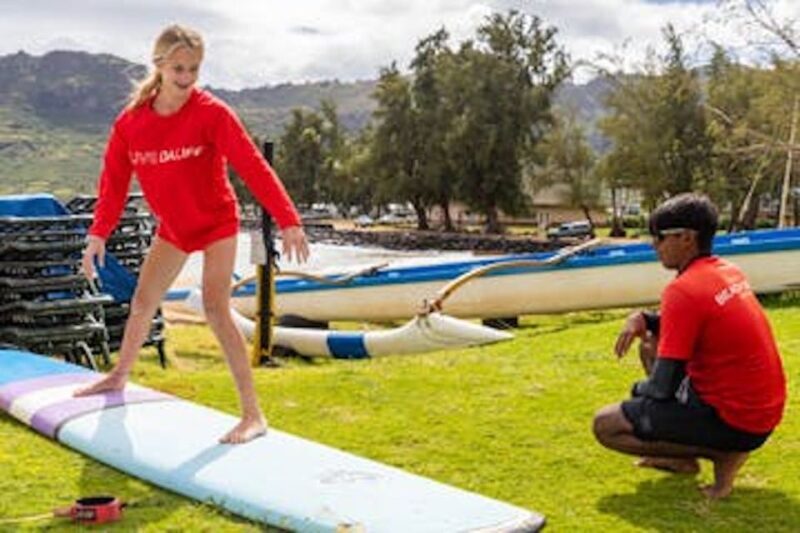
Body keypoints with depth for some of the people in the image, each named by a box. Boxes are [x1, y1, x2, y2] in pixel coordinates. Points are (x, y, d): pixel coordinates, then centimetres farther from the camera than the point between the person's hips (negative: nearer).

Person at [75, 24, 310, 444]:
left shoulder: (211, 113, -22)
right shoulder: (131, 121, -10)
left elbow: (252, 166, -27)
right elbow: (114, 180, -1)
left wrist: (287, 220, -35)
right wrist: (99, 234, -7)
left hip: (216, 221, -5)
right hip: (172, 226, 5)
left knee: (216, 308, -18)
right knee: (143, 301, 18)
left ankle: (253, 415, -17)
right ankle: (120, 375, 45)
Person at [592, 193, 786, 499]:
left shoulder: (683, 290, -22)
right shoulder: (728, 271, 6)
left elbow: (663, 387, -20)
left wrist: (639, 388, 3)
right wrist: (644, 319, 5)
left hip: (735, 422, -9)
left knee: (605, 425, -6)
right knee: (651, 343, 23)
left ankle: (722, 454, -5)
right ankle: (683, 457, 19)